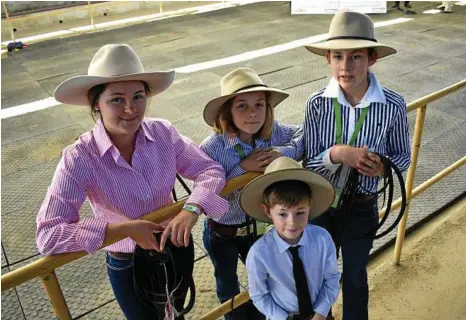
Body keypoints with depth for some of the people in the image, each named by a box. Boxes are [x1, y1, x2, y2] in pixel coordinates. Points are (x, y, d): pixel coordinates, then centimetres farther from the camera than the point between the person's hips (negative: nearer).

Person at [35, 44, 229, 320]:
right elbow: (48, 234, -29)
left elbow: (211, 170, -14)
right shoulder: (79, 159, -26)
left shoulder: (163, 133, -18)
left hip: (178, 248, 3)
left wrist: (192, 209, -33)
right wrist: (124, 228, -34)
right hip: (127, 266, -2)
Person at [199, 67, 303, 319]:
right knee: (228, 285, 25)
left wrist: (284, 152, -33)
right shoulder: (211, 149, -31)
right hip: (221, 233, -3)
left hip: (256, 226, 3)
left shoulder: (274, 133, -21)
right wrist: (242, 168, -36)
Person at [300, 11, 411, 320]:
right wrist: (336, 154, -32)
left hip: (361, 209, -1)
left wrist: (383, 167, -25)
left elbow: (403, 156, -3)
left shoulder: (393, 106, -18)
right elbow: (307, 163, -12)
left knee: (354, 276, 22)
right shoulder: (317, 104, -17)